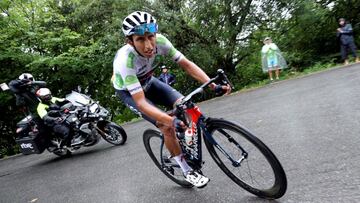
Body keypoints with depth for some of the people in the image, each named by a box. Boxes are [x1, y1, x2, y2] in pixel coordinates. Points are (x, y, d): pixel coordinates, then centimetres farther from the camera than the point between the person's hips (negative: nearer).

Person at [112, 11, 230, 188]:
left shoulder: (159, 41, -27)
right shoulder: (124, 60, -39)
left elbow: (186, 64, -22)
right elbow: (141, 102, -41)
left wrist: (214, 85, -33)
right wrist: (171, 120, -53)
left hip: (148, 82, 5)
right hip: (128, 91, -4)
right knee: (167, 127, -18)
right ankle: (187, 171, 4)